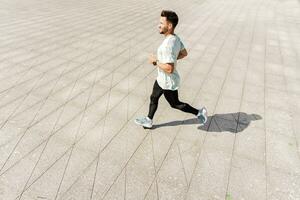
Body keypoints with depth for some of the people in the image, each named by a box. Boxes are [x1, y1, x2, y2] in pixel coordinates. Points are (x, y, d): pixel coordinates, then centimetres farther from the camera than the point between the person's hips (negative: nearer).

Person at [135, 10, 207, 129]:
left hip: (168, 83, -9)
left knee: (175, 104, 13)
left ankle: (199, 113, 30)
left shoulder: (168, 45, -33)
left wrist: (155, 61, -21)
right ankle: (149, 121, 41)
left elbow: (169, 69, -35)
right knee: (153, 98, 22)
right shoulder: (175, 38, -3)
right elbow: (184, 53, 12)